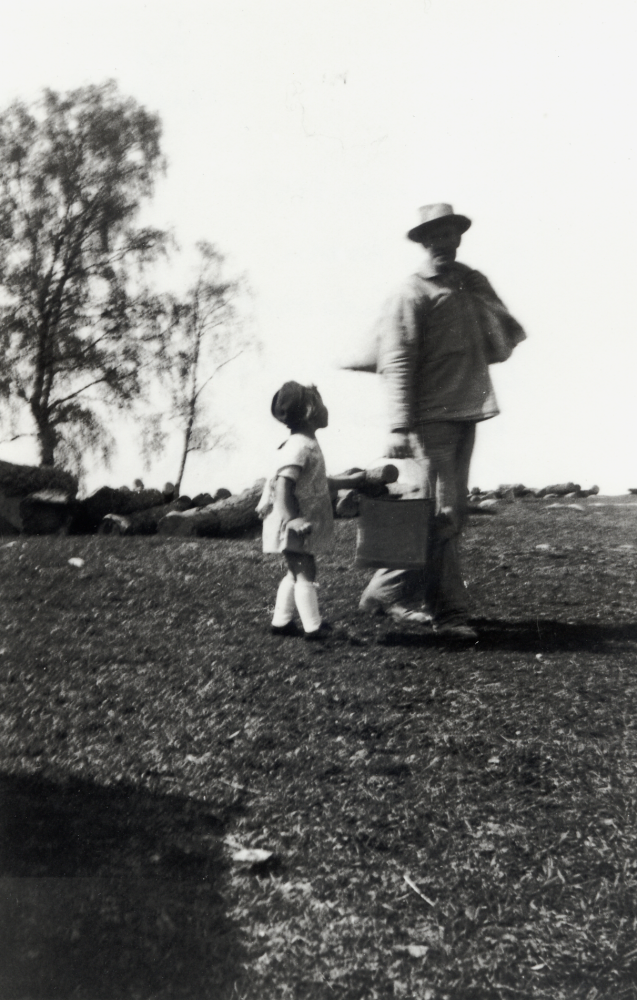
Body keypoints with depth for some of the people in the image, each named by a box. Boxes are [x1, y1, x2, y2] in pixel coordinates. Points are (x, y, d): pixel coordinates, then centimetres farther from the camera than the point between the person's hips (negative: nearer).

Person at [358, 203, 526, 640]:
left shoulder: (474, 283, 15)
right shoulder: (412, 295, -5)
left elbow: (502, 343, 18)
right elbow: (397, 364, -12)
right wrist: (400, 427, -19)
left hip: (467, 411, 8)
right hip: (433, 415, -8)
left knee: (452, 513, 13)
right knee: (441, 514, -7)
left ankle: (385, 593, 22)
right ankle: (448, 611, 2)